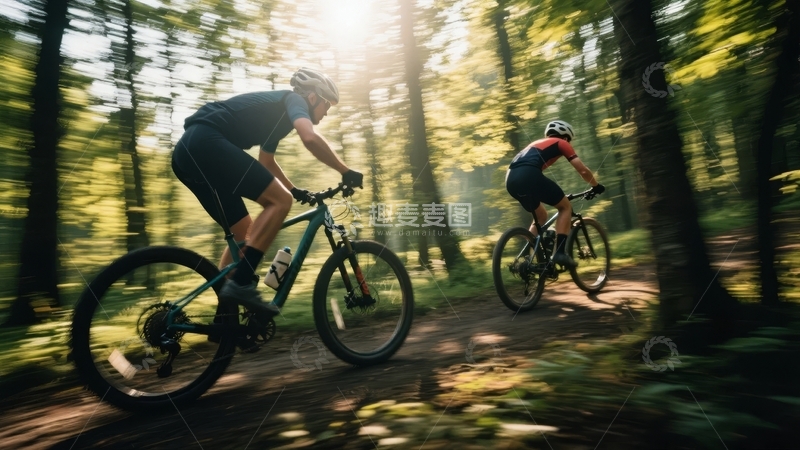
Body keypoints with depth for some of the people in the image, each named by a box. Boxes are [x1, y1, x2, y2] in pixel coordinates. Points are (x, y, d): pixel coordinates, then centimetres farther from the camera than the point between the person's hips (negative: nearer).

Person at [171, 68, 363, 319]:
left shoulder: (276, 111, 30)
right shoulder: (294, 100, 3)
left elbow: (266, 161, 40)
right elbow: (310, 138, -20)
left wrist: (295, 190, 39)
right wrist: (346, 172, -9)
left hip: (188, 152, 10)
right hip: (206, 144, -10)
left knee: (244, 234, 13)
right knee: (280, 200, -13)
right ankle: (241, 284, -16)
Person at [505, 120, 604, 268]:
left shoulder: (537, 143, 39)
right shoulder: (561, 143, 19)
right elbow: (583, 170, 14)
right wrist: (596, 186, 33)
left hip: (511, 179, 7)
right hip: (528, 176, -7)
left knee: (541, 216, 27)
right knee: (565, 206, 12)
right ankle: (560, 252, 0)